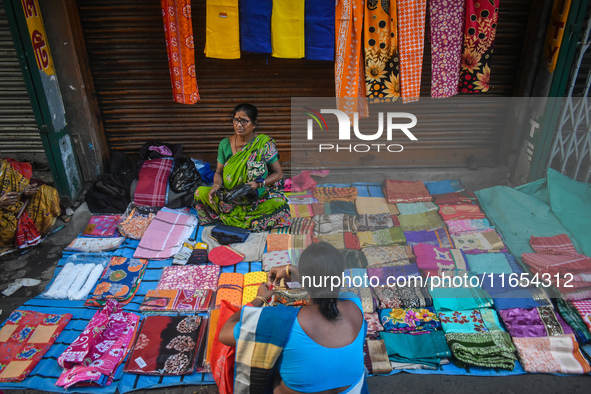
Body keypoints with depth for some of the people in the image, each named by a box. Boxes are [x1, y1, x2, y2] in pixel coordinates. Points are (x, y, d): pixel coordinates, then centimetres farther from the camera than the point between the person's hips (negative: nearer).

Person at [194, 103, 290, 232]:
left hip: (259, 198, -3)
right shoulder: (225, 144, 1)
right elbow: (219, 172, 9)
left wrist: (259, 183, -22)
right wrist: (216, 185, -14)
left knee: (280, 206, -34)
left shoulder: (265, 144, -8)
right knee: (200, 192, -19)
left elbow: (278, 173, -4)